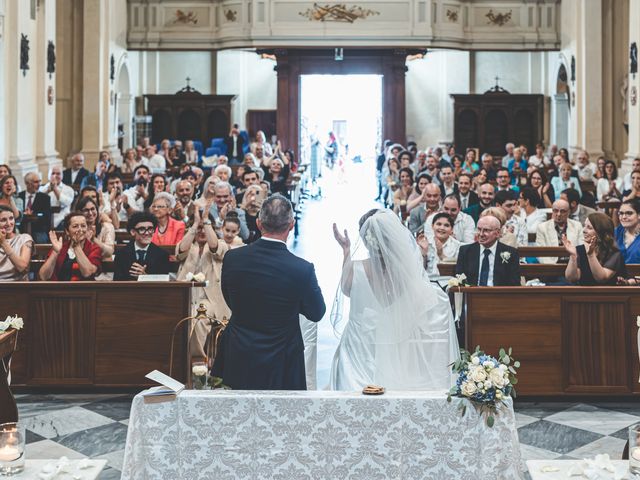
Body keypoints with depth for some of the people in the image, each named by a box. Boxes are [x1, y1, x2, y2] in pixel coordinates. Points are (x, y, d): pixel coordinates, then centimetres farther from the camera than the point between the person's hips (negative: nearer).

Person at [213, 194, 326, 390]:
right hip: (279, 366, -3)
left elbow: (231, 302, 5)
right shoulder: (302, 269, -20)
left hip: (238, 361, 3)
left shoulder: (232, 258, -11)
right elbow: (317, 313, -3)